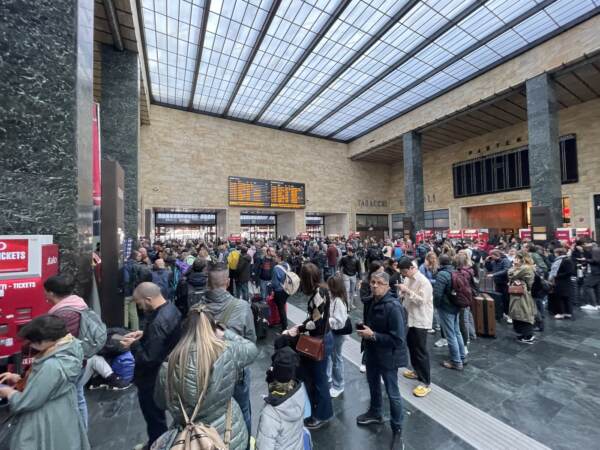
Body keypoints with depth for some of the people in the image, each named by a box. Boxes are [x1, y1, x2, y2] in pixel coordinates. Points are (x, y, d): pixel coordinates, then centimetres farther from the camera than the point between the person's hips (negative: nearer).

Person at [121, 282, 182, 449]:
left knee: (154, 417, 16)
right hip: (164, 373, 9)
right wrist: (143, 334, 2)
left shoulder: (158, 322, -36)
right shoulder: (170, 308, -5)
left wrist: (133, 345, -15)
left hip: (153, 379, -9)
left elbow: (149, 358, -29)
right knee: (157, 414, 29)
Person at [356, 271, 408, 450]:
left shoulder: (393, 307, -27)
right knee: (373, 384, 27)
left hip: (388, 356, -8)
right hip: (372, 353, 8)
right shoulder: (372, 301, -3)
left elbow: (398, 339, -28)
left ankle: (397, 431, 34)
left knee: (392, 393, 11)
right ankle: (375, 413, 52)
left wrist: (373, 336, -27)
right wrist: (364, 330, 0)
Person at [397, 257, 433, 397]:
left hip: (421, 320, -9)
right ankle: (417, 371, 40)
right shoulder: (408, 279, 4)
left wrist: (407, 291, -31)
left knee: (421, 351, 0)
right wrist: (402, 292, -6)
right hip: (410, 318, 9)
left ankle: (426, 383, 13)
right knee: (411, 346, 21)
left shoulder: (423, 281, -21)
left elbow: (422, 300, -25)